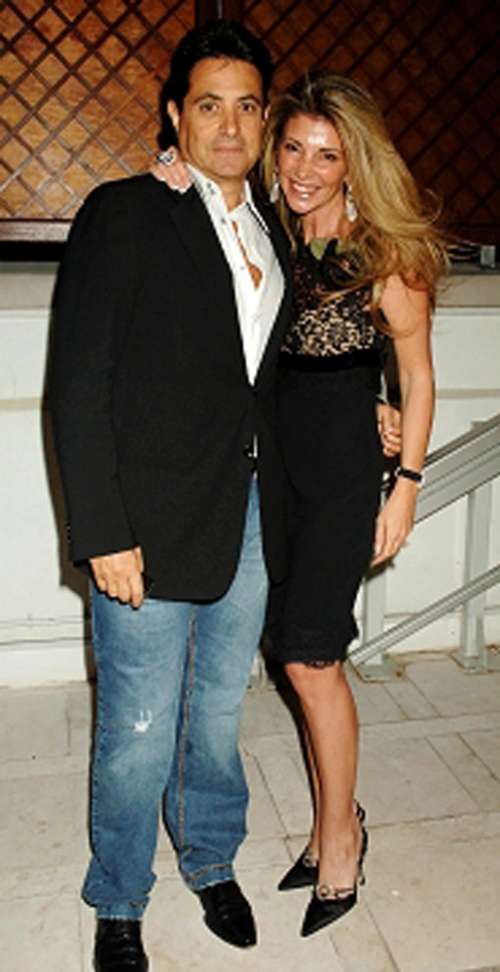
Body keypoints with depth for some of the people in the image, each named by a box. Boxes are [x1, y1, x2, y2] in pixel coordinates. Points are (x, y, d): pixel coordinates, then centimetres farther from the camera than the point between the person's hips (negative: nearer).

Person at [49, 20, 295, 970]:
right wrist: (103, 534, -15)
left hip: (250, 521, 6)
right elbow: (77, 386, -12)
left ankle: (211, 861, 45)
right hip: (151, 530, -5)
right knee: (139, 737, 8)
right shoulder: (123, 215, -7)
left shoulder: (271, 231, 12)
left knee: (218, 714, 20)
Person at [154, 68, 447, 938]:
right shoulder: (272, 234, 8)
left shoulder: (385, 252, -7)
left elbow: (417, 376, -3)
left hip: (344, 466, -5)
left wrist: (406, 488, -5)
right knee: (307, 652, 10)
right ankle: (336, 822, 29)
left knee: (308, 655, -2)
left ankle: (338, 832, 20)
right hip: (275, 456, 5)